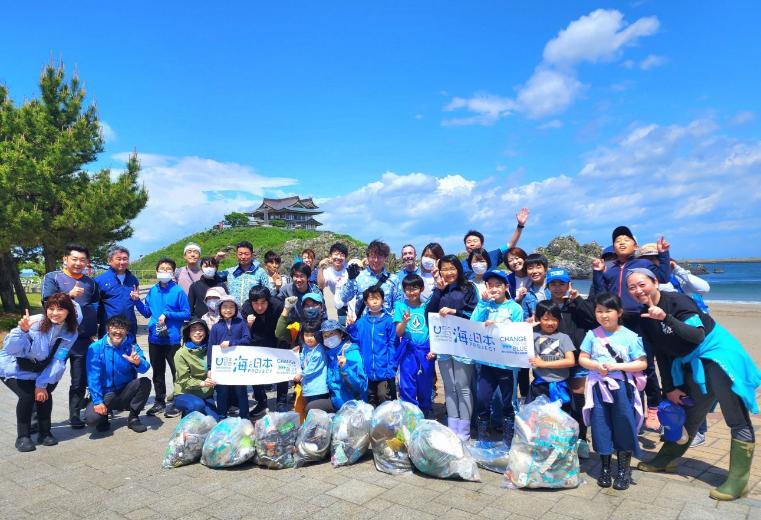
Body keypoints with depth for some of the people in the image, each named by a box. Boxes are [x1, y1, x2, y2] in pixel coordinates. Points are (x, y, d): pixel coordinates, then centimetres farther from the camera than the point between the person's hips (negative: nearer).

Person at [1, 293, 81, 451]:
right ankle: (23, 437, -2)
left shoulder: (70, 332, -14)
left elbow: (58, 361, -15)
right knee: (27, 395, -20)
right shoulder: (35, 323, -28)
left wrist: (42, 384, -20)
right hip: (14, 367, -4)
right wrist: (22, 331, -51)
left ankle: (44, 433, 10)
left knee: (44, 394, -12)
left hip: (37, 370, 4)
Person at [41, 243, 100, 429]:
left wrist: (95, 333, 9)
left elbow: (96, 309, 16)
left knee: (80, 382, 7)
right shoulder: (52, 278, 3)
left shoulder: (91, 283, 11)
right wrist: (70, 295, -20)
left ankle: (75, 415, 20)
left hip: (83, 340, 2)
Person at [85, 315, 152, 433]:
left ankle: (133, 418, -4)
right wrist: (97, 401, -18)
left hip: (125, 393, 1)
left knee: (145, 382, -26)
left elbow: (144, 368, -22)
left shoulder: (132, 347, -7)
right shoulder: (96, 348, -10)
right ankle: (103, 419, 12)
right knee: (91, 418, -28)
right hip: (105, 394, -1)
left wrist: (138, 362, -46)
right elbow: (93, 378, -11)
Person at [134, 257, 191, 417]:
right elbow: (147, 313, 13)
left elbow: (186, 314, -10)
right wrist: (137, 301, 0)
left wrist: (167, 315, -18)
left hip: (172, 338, -5)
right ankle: (160, 402, 29)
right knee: (157, 372, 16)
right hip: (154, 338, 5)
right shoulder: (152, 291, 6)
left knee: (176, 371, 4)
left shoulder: (178, 291, -10)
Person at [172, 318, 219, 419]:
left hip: (206, 394, 4)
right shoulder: (181, 354, -10)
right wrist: (202, 383, -30)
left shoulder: (209, 350, 3)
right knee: (197, 405, -35)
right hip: (185, 394, -4)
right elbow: (184, 380, -13)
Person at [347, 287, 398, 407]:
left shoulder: (388, 321, -8)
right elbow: (356, 342, 5)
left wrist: (391, 368, -13)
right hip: (367, 370, 4)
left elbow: (392, 345, -8)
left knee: (384, 397, -4)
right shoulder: (361, 322, 1)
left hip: (384, 370, -4)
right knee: (370, 401, 17)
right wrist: (351, 327, -8)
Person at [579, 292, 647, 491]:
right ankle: (605, 468, 25)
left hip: (622, 386, -2)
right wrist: (596, 365, -16)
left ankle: (624, 469, 22)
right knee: (600, 426, 8)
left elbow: (642, 364, -4)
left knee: (624, 426, 4)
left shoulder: (629, 336, -5)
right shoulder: (592, 335, 1)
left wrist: (617, 366, -16)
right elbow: (582, 359, 4)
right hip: (598, 386, 2)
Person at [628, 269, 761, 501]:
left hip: (719, 355, -7)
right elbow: (661, 354, 7)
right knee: (689, 417, 18)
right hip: (693, 365, 7)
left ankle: (738, 480, 0)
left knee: (737, 420, -8)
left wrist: (666, 318, -47)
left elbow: (698, 335, -34)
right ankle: (666, 460, 31)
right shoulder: (645, 317, 0)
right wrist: (670, 388, 7)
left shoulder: (677, 301, -21)